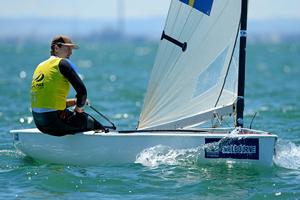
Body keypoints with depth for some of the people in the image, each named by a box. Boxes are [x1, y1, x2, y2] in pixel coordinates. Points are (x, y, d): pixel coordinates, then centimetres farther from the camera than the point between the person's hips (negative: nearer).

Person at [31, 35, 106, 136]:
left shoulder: (40, 66, 17)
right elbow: (82, 91, -14)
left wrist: (75, 101, 18)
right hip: (54, 122, -9)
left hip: (38, 123, 9)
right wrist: (79, 107, 5)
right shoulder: (63, 63, -6)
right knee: (94, 123, 7)